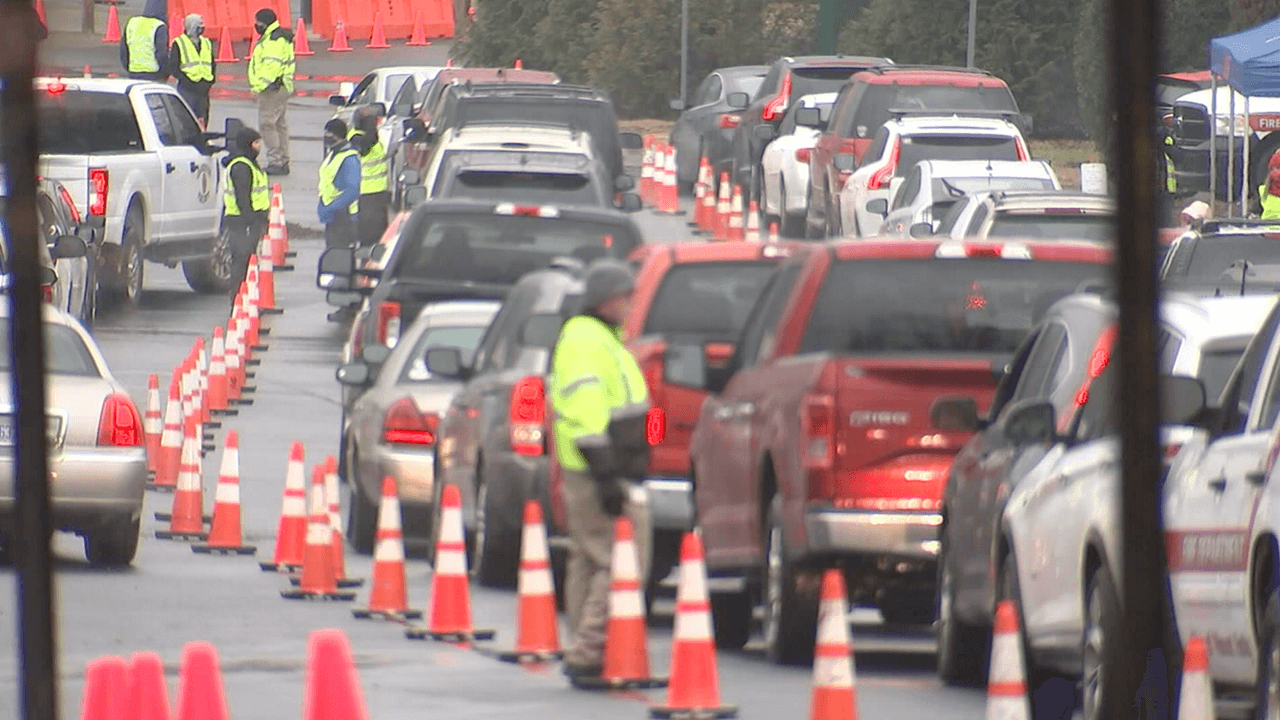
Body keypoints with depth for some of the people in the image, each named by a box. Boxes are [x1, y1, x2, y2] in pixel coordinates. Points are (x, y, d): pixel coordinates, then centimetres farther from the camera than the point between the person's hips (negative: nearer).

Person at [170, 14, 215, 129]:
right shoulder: (179, 44, 0)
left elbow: (213, 64, 25)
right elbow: (173, 67, -4)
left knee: (202, 121, 4)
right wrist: (186, 79, -14)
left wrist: (211, 79, 7)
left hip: (203, 89, 6)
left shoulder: (207, 44, 17)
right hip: (187, 88, -6)